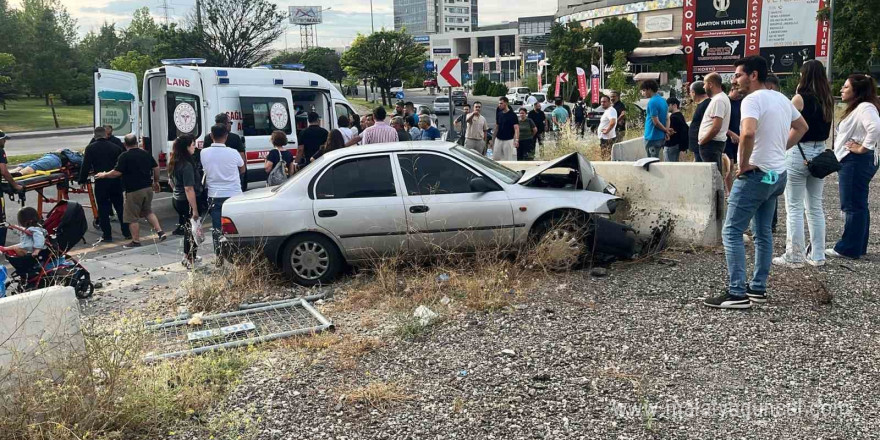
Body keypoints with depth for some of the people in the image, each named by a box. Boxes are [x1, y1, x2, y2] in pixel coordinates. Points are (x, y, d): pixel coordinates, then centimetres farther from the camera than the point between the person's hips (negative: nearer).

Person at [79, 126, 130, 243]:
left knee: (103, 209, 5)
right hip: (116, 182, 3)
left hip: (101, 183, -3)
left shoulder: (90, 148, -3)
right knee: (120, 207, 12)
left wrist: (82, 180, 4)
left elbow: (86, 166, -5)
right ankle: (127, 232, 14)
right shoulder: (115, 147, 5)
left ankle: (107, 235, 6)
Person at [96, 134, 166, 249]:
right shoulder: (146, 153, 7)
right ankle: (160, 232, 12)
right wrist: (156, 181, 24)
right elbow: (156, 168, 12)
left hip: (133, 191, -7)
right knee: (148, 211, 23)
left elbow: (117, 173, -15)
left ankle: (136, 241, 8)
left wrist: (104, 175, 2)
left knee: (132, 217, 4)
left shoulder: (124, 156, -12)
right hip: (148, 188, 7)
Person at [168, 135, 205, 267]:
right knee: (194, 230, 3)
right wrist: (195, 210, -25)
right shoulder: (187, 166, -23)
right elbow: (189, 189, -26)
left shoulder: (173, 163, 6)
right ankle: (191, 261, 9)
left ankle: (186, 257, 32)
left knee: (189, 227, 23)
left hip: (176, 200, 9)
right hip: (188, 201, -9)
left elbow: (171, 182, 18)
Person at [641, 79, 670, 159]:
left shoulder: (652, 102, -16)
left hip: (652, 137, -9)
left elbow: (656, 122, -17)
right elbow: (666, 119, 14)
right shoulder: (663, 100, 12)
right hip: (661, 137, 9)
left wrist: (666, 130, -5)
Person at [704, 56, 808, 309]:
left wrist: (743, 164, -21)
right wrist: (780, 149, 17)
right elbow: (801, 127, 26)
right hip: (778, 174, 9)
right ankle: (758, 289, 20)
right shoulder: (781, 99, 12)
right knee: (764, 233, 14)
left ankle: (737, 294, -8)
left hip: (756, 174, -9)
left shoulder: (752, 99, -16)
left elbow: (748, 132, -34)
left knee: (732, 232, -5)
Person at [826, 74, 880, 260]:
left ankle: (848, 248, -2)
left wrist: (863, 148, -22)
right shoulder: (856, 108, 19)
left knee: (853, 206, -6)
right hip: (851, 162, 11)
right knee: (857, 205, 14)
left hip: (856, 162, -11)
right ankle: (858, 247, 21)